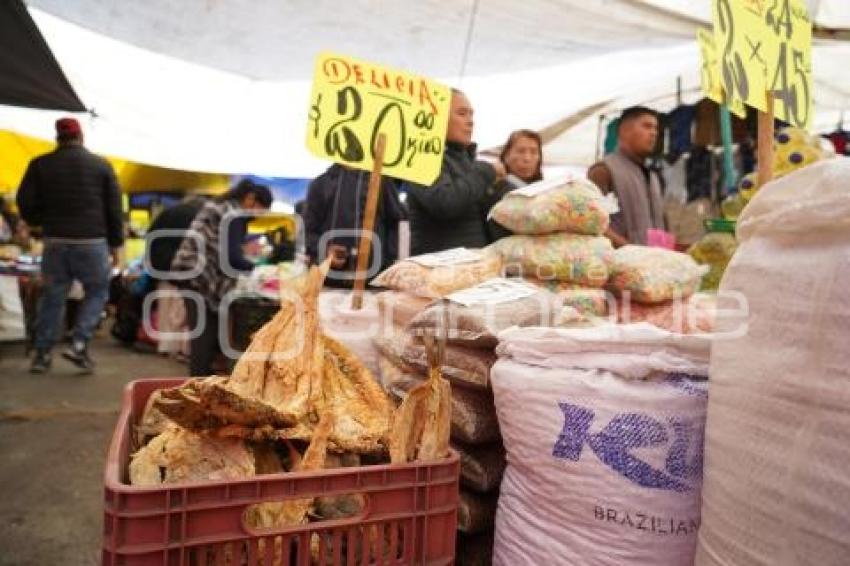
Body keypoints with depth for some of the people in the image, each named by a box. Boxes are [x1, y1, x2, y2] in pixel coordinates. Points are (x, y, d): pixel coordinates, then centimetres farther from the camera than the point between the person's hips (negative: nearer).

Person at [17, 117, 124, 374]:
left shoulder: (40, 164, 6)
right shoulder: (101, 165, 3)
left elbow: (25, 202, 2)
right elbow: (114, 208, 2)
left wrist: (41, 222, 22)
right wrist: (115, 243, 9)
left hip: (55, 242, 2)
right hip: (92, 241, -2)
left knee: (52, 298, 11)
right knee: (97, 292, 12)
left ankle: (42, 355, 15)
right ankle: (79, 345, -1)